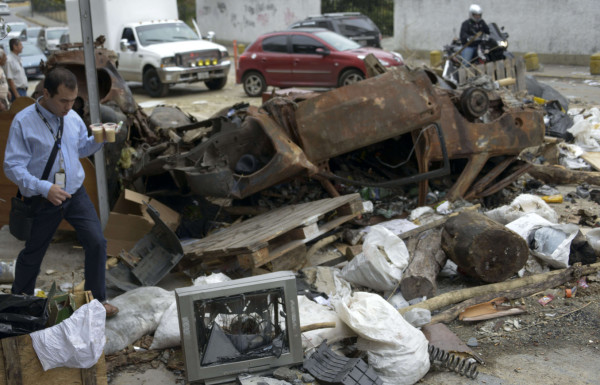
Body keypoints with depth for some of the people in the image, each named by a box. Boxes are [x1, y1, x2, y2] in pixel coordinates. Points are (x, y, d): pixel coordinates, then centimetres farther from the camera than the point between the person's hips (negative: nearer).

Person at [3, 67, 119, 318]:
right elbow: (13, 166, -18)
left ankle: (96, 299, 12)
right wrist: (45, 188, -32)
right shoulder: (23, 121, -17)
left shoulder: (73, 118, 0)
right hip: (43, 200, -4)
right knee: (33, 253, 14)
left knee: (96, 242, -7)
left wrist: (99, 139, -5)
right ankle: (20, 300, 41)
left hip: (76, 193, 4)